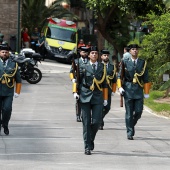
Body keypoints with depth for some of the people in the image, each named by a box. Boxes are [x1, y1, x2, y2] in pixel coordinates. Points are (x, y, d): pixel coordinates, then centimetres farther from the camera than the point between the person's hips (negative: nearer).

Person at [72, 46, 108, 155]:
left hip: (98, 97, 1)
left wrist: (105, 98, 11)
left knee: (96, 121, -7)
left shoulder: (102, 67, 10)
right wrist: (75, 92, -3)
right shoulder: (84, 67, 6)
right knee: (86, 122, -2)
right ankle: (88, 147, 2)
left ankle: (91, 139, 21)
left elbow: (104, 83, 13)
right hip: (85, 97, -1)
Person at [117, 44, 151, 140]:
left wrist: (146, 92, 8)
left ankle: (132, 124, 25)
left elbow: (146, 79, 11)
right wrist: (120, 87, -6)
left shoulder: (143, 63, 8)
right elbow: (120, 76, 8)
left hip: (139, 90, 1)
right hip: (128, 89, -1)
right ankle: (130, 133, 3)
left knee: (138, 111, -3)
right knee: (129, 112, -2)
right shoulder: (125, 62, 5)